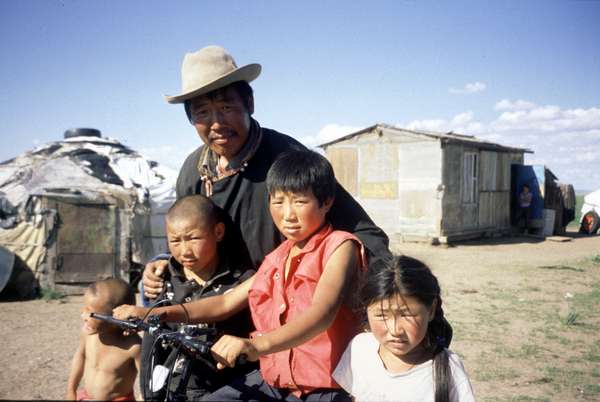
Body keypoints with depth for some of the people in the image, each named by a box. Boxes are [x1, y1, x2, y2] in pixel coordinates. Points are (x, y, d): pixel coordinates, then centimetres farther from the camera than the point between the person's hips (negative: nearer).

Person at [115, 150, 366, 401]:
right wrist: (155, 313, 4)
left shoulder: (339, 247, -8)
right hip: (271, 379, 7)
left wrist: (257, 345, -41)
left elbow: (322, 313, -24)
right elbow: (226, 303, 15)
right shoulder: (276, 259, 14)